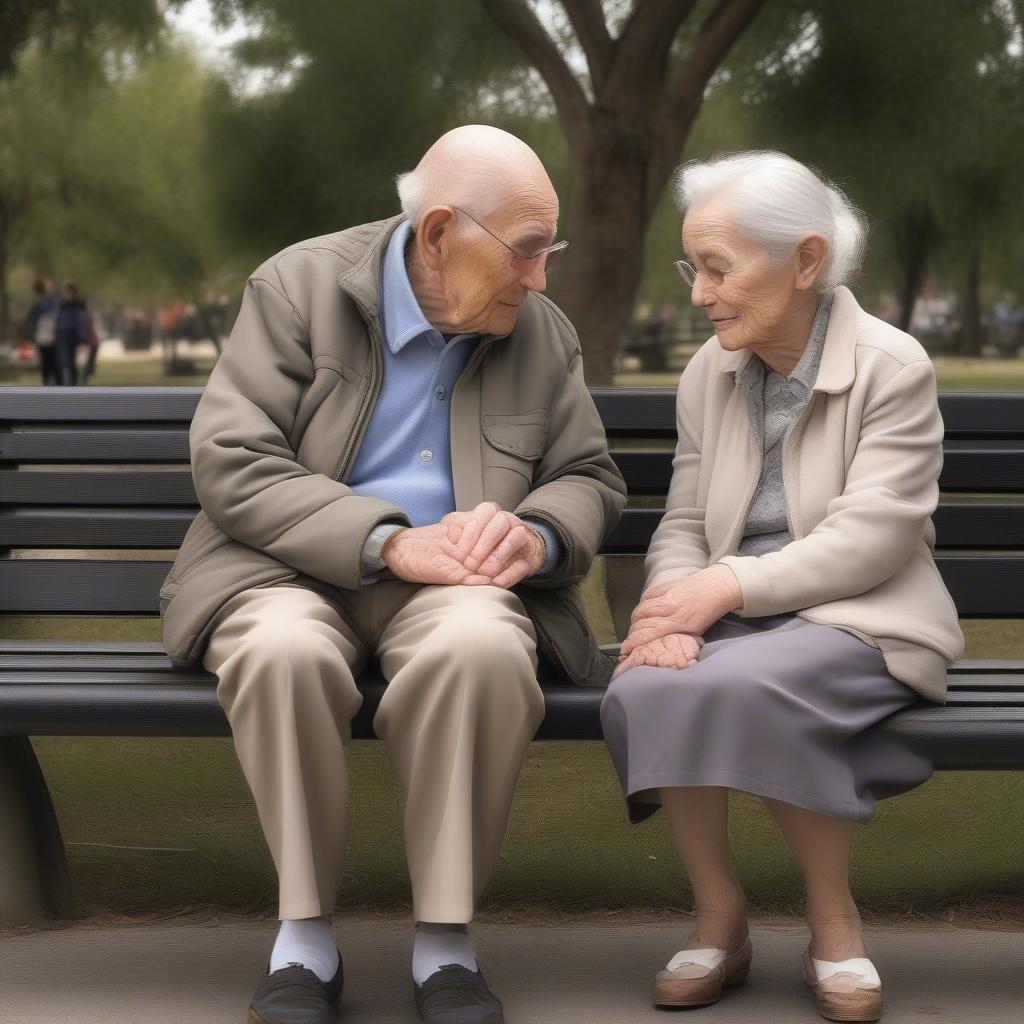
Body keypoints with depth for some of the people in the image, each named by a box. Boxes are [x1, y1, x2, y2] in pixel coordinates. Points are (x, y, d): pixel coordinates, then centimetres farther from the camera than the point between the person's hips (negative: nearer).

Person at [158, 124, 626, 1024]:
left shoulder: (547, 336, 8)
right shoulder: (298, 288, -3)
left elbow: (591, 481, 13)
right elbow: (228, 459, -11)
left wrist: (535, 534, -14)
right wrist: (390, 541, -22)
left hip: (457, 581, 2)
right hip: (295, 572, -1)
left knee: (482, 649, -36)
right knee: (284, 650, -38)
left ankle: (445, 940, -22)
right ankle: (305, 930, -18)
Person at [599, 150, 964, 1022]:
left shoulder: (892, 368, -7)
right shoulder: (710, 373, 10)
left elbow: (868, 539, -16)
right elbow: (683, 526, 8)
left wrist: (730, 585, -24)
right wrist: (676, 603, -15)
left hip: (858, 619, -4)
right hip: (738, 620, 5)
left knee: (746, 688, -37)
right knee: (648, 689, -30)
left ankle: (834, 919, -13)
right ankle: (719, 918, -11)